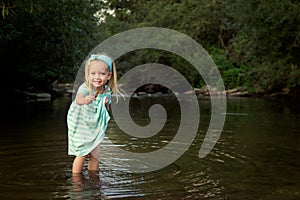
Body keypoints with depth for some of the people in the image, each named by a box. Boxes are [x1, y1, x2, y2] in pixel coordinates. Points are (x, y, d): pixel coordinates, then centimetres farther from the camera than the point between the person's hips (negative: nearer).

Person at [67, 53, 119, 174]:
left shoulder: (107, 92, -7)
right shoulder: (85, 88, -24)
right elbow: (78, 100, -48)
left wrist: (106, 105, -14)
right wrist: (84, 100, -71)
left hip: (95, 129, 5)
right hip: (80, 127, -5)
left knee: (95, 156, 8)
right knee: (82, 155, -2)